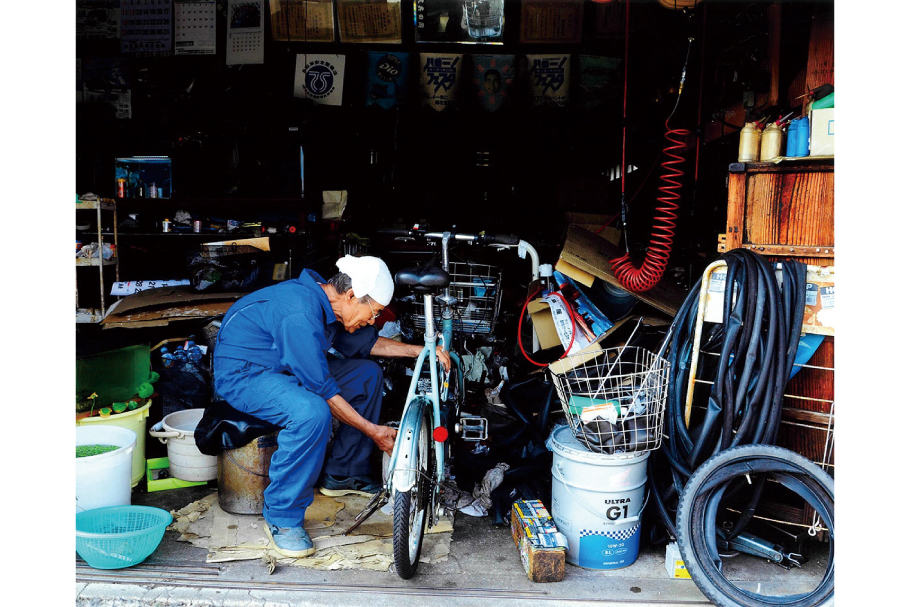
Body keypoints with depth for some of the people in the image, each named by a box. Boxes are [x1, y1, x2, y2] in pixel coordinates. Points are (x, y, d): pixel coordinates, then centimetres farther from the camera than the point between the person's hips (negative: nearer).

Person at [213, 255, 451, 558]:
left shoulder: (327, 299, -2)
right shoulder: (301, 312, -31)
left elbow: (365, 342, 14)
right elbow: (322, 389, -28)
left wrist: (420, 350, 4)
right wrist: (373, 431, -21)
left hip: (285, 366, 10)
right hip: (243, 374, -10)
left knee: (368, 373, 6)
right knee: (313, 413, -37)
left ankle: (342, 474, 17)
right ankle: (281, 519, -19)